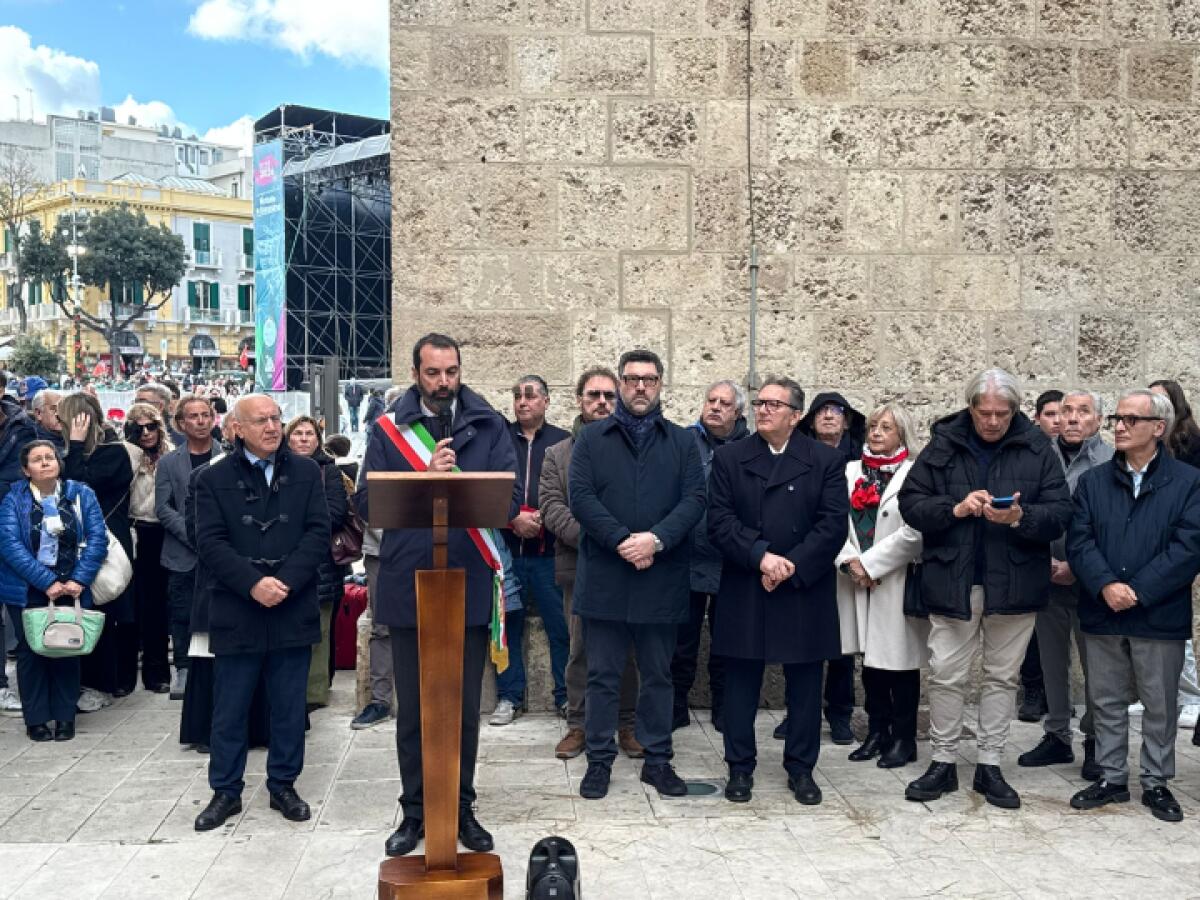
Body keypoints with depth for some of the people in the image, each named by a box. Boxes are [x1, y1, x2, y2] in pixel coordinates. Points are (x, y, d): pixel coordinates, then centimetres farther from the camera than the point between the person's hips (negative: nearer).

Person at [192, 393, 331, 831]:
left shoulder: (306, 472, 5)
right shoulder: (213, 478, 1)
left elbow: (318, 532, -2)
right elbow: (210, 542, -6)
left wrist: (285, 582, -14)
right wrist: (253, 584, -18)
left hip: (293, 610, 1)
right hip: (235, 612, -1)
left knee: (289, 708, 10)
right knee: (229, 710, 8)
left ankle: (283, 786, 24)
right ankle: (226, 791, 22)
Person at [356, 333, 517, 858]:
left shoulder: (488, 425, 2)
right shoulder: (389, 428, 1)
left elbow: (510, 496, -7)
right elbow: (366, 503, -8)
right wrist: (424, 478, -20)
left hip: (469, 587, 0)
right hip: (408, 589, 0)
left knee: (465, 710, 12)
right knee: (412, 710, 12)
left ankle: (461, 808, 28)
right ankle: (415, 811, 27)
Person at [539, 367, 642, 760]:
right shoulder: (558, 454, 10)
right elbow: (551, 507, 0)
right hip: (579, 566, 1)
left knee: (627, 649, 5)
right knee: (580, 649, 7)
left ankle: (626, 725, 17)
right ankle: (578, 725, 18)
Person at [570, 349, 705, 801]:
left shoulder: (682, 441, 9)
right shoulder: (592, 438, 6)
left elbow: (694, 499, -2)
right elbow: (580, 496, -6)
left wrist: (656, 539, -17)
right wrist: (622, 541, -17)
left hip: (662, 577, 1)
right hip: (604, 575, -1)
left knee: (658, 674, 11)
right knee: (602, 675, 6)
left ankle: (657, 759, 22)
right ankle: (599, 760, 17)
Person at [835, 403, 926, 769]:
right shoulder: (851, 471, 10)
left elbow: (914, 532, -14)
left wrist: (870, 563, -13)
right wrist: (850, 561, -11)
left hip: (897, 581, -5)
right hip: (856, 580, 5)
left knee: (899, 658, 1)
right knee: (871, 659, 12)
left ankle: (904, 738, 13)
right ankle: (877, 732, 24)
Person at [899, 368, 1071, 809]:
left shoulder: (1037, 449, -1)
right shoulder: (943, 446, 0)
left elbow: (1060, 511, -5)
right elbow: (910, 503, -2)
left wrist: (1020, 518, -24)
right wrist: (955, 508, -17)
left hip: (1014, 584, 0)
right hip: (952, 580, 0)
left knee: (1002, 676, 11)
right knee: (946, 675, 5)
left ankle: (990, 766, 23)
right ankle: (943, 763, 20)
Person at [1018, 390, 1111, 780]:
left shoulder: (1110, 462, -6)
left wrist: (1078, 567, -12)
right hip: (1046, 576, 3)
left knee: (1095, 663, 4)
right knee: (1052, 660, 12)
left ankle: (1096, 742, 17)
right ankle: (1057, 737, 24)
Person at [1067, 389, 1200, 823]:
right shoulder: (1093, 481, 8)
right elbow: (1079, 540, -1)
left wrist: (1137, 590, -17)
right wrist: (1105, 585, -18)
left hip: (1160, 616, -2)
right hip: (1103, 614, 3)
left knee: (1160, 704, 8)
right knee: (1107, 701, 11)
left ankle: (1156, 783, 22)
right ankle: (1112, 779, 24)